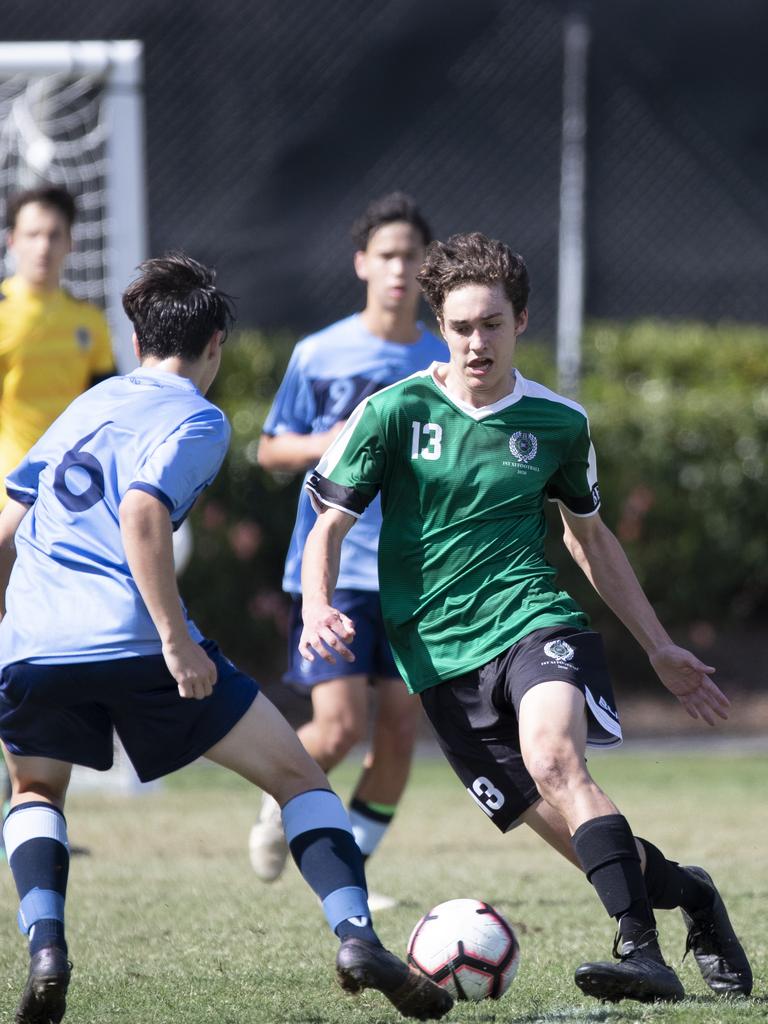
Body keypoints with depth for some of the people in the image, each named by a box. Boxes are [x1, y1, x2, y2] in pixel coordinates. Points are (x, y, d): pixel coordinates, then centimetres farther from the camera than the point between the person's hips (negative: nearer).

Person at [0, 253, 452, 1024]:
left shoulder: (87, 405, 23)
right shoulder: (195, 419, 3)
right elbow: (141, 513, -15)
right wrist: (175, 638, -17)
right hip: (132, 639, -5)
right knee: (296, 776, 6)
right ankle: (355, 937, -11)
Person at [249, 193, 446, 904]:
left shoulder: (445, 364, 6)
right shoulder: (319, 355, -2)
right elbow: (269, 450, 4)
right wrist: (325, 444, -15)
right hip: (331, 570, -3)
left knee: (400, 731, -1)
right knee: (340, 727, -12)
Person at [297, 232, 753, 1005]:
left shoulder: (556, 422, 7)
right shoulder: (395, 412, 0)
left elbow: (589, 537, 22)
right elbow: (328, 527, 3)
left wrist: (660, 650, 25)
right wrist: (317, 610, -17)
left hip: (531, 622, -1)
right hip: (439, 655, 1)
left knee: (551, 754, -33)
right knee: (571, 832, -7)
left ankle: (643, 951, -38)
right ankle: (690, 896, 22)